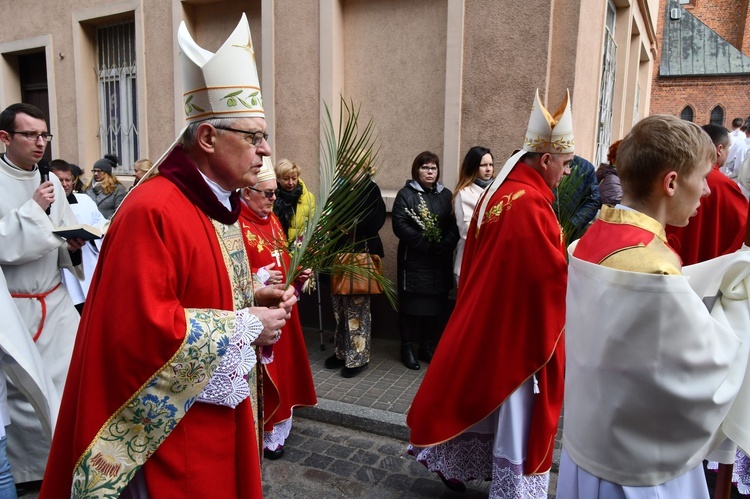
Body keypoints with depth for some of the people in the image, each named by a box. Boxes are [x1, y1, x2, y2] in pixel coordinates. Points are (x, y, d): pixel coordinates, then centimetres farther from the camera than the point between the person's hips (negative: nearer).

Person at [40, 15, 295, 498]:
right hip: (172, 425, -9)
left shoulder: (222, 204, 7)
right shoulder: (152, 210, -23)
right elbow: (142, 327, -28)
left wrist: (255, 297, -1)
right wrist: (245, 327, -21)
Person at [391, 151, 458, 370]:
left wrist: (444, 246, -14)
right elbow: (400, 225, -12)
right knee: (411, 303, 2)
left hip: (440, 262, 4)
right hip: (414, 260, -4)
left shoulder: (446, 195, 12)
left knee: (434, 304, 9)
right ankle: (407, 347, 14)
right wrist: (426, 245, -18)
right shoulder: (406, 194, -1)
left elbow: (454, 226, 4)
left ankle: (427, 346, 23)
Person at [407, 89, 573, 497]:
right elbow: (554, 273, -23)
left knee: (480, 396, 22)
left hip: (487, 318, 9)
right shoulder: (530, 205, -25)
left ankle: (447, 460, 36)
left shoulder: (496, 193, 5)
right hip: (519, 325, -9)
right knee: (516, 416, 8)